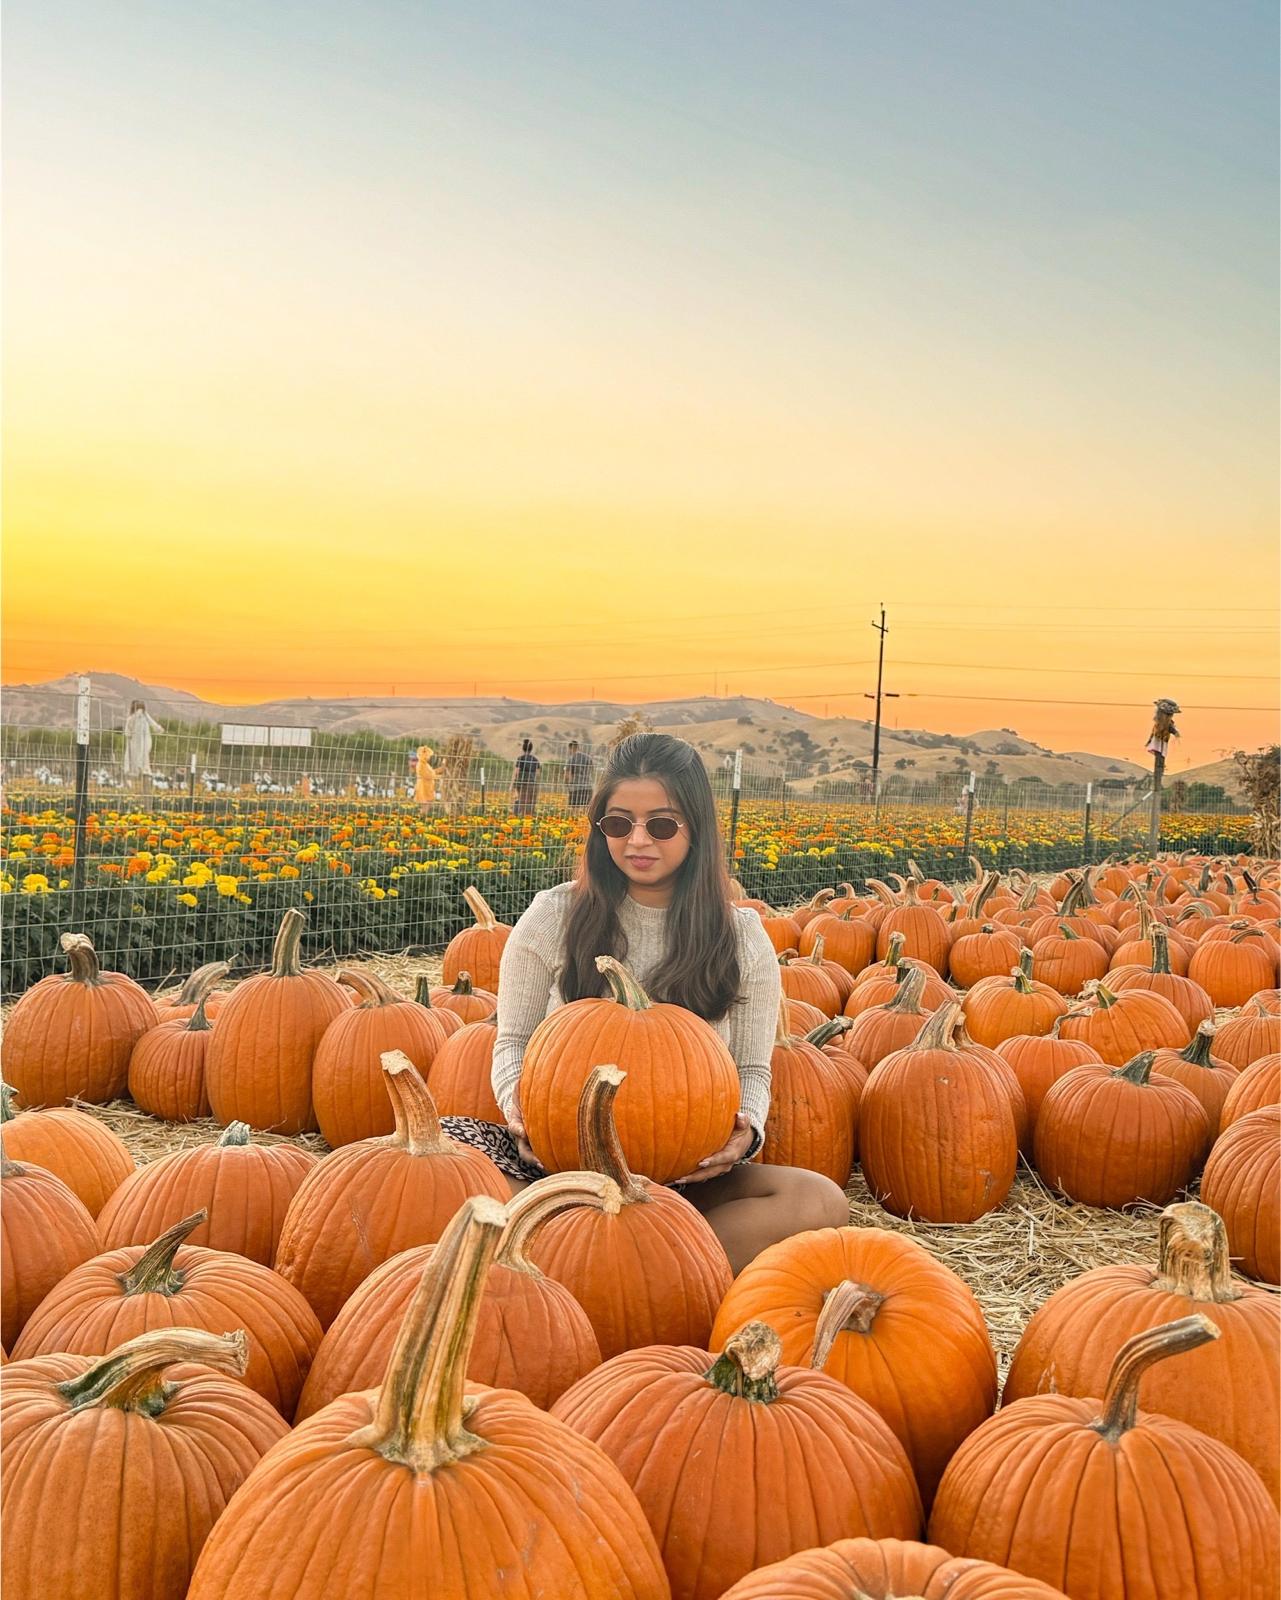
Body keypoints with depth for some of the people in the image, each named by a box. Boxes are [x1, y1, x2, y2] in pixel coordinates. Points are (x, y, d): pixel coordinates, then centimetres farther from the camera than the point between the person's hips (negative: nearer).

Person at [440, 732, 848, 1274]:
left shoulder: (743, 938, 5)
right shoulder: (553, 917, 2)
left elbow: (752, 1070, 8)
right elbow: (514, 1042, 7)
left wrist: (746, 1128, -15)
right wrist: (520, 1107, -16)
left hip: (683, 1174, 1)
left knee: (821, 1200, -28)